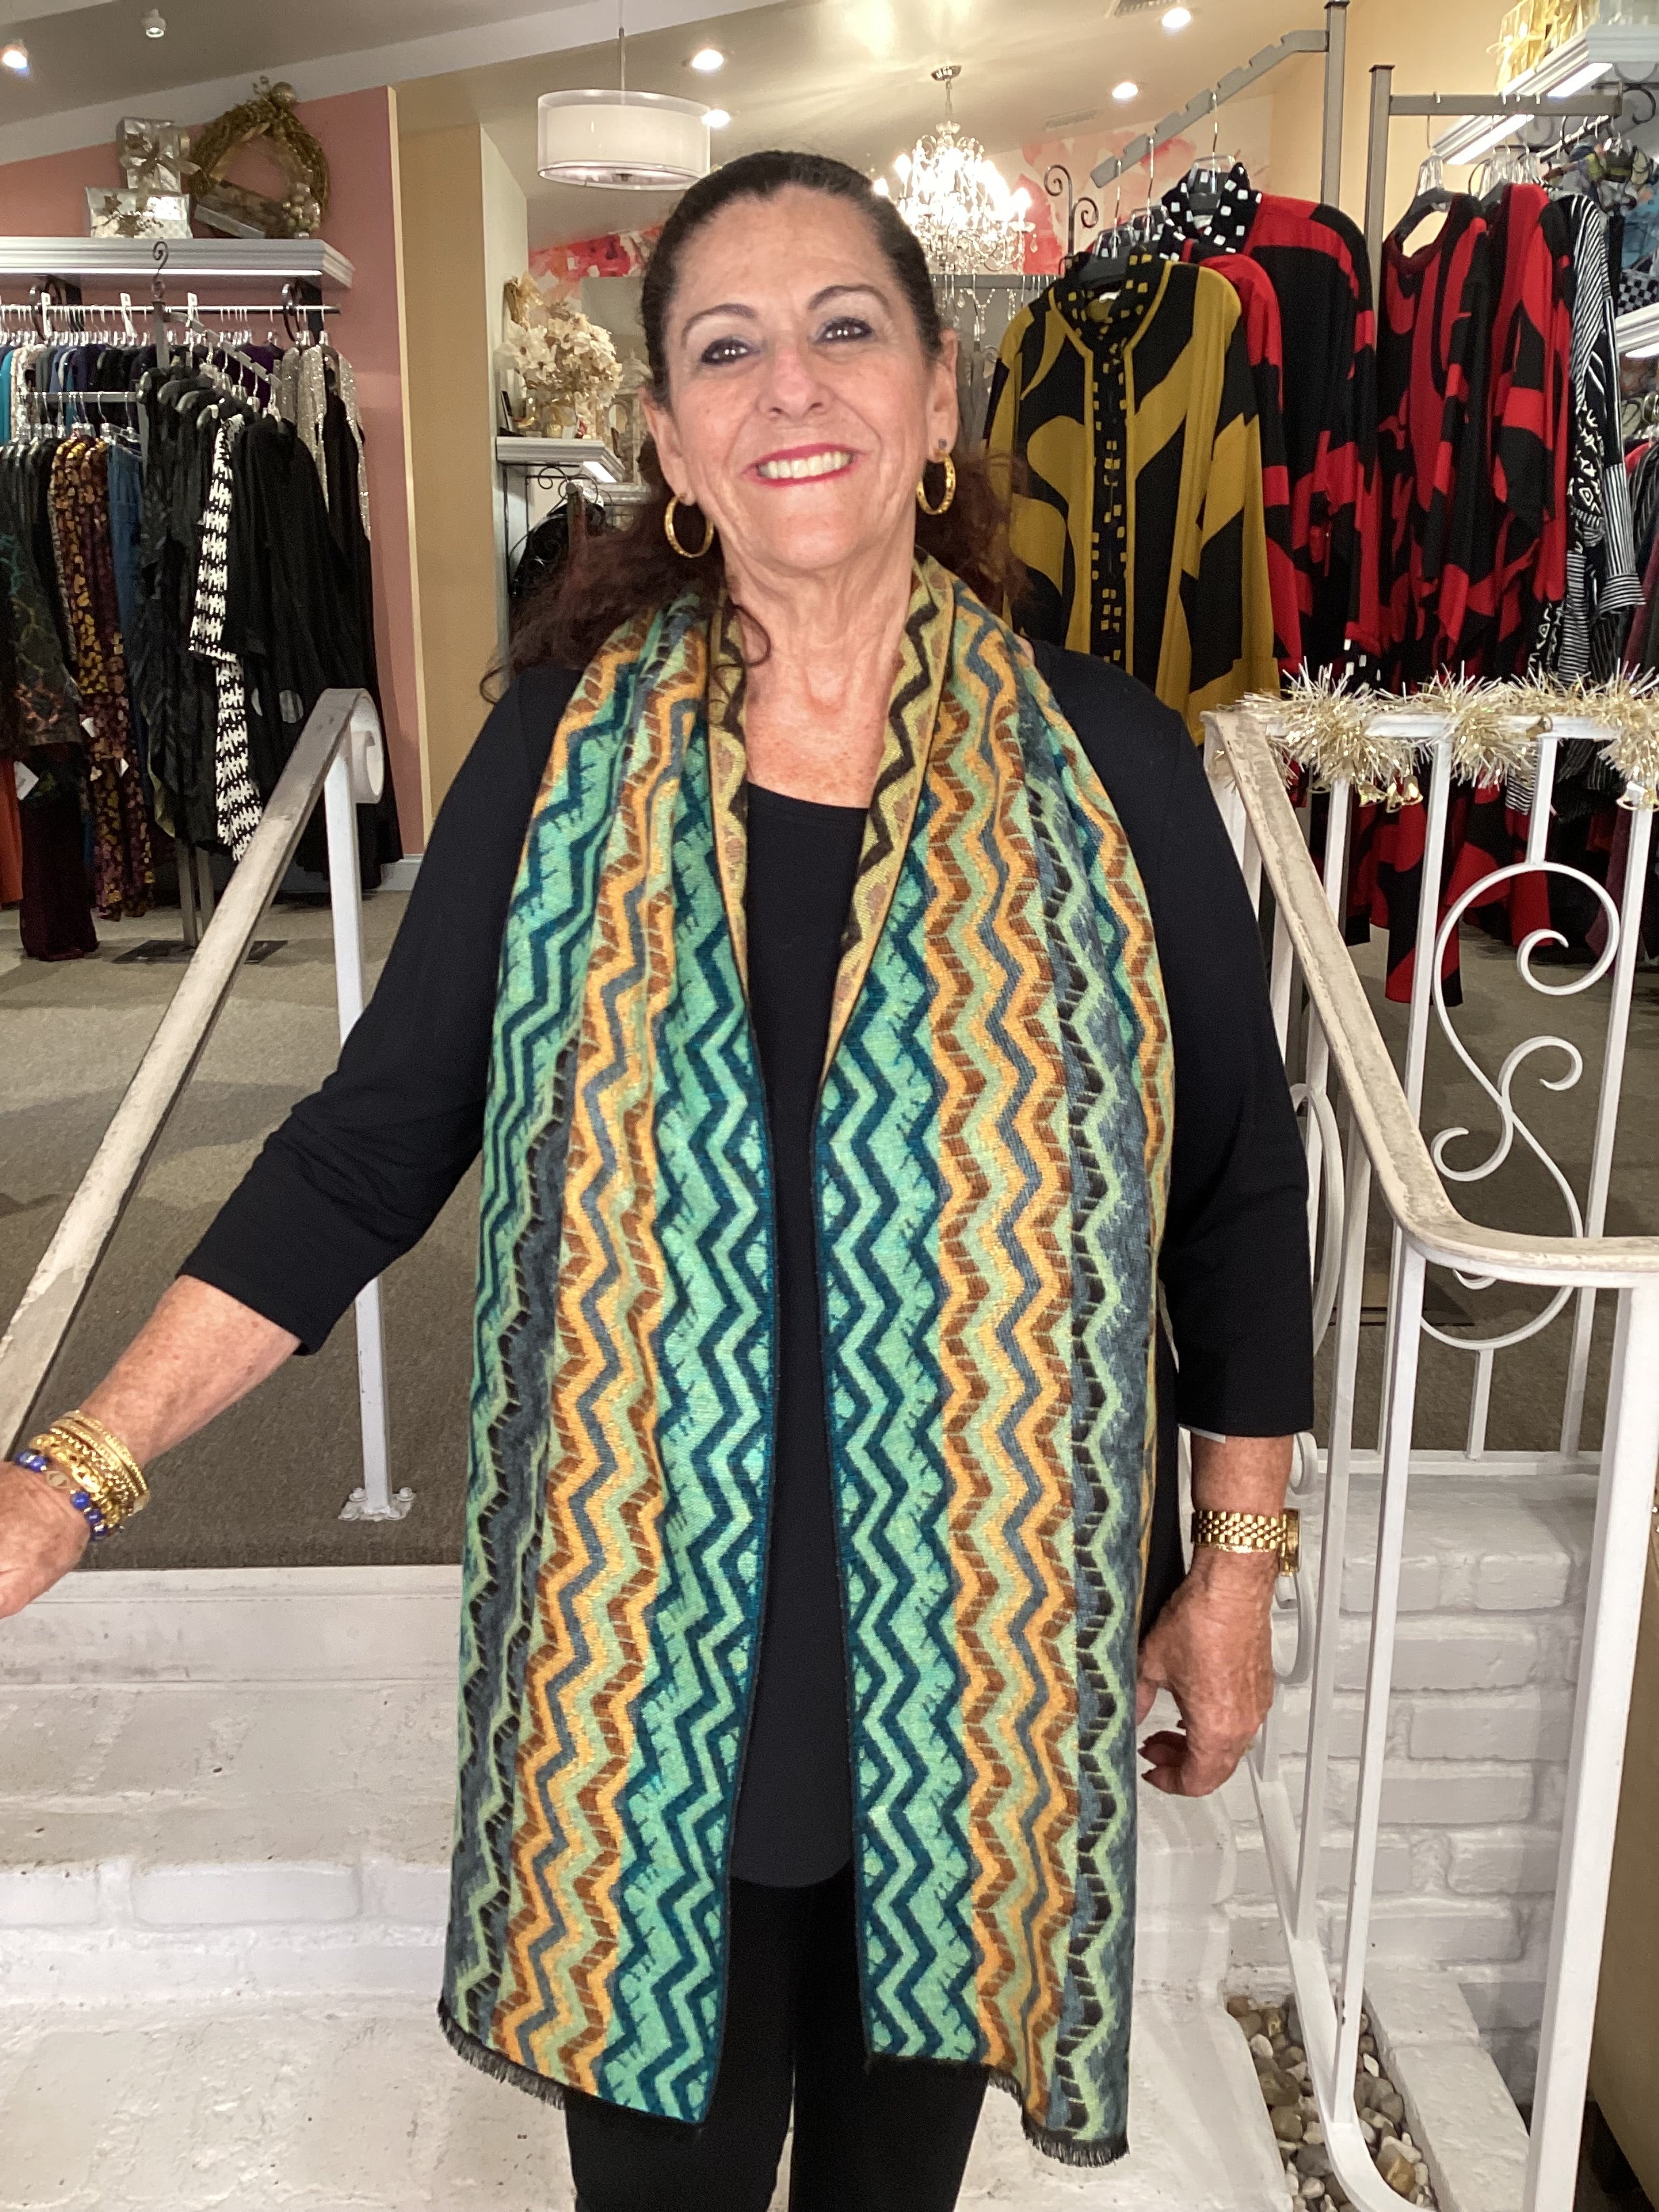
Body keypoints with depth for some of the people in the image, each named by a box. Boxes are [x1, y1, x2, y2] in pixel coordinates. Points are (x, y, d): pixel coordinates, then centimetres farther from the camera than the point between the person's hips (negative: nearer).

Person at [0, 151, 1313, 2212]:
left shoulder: (1104, 765, -8)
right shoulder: (565, 749, -7)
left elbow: (1234, 1187, -1)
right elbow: (374, 1137, -5)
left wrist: (1238, 1570, 4)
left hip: (978, 1649, 1)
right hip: (646, 1654, 0)